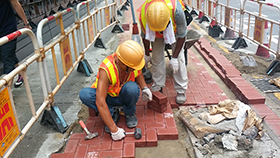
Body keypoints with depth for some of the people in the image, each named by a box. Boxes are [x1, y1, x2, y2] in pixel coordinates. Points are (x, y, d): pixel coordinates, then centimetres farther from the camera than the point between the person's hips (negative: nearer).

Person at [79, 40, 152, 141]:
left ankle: (130, 114, -3)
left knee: (131, 88, -35)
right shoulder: (106, 69, -35)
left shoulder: (134, 62, -20)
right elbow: (100, 102, -40)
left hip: (125, 96, 2)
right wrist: (114, 129, -41)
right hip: (108, 97, -1)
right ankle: (112, 115, -9)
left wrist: (144, 88, -9)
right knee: (84, 94, -31)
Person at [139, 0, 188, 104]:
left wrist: (174, 58, -24)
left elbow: (181, 36, -26)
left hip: (175, 28, -2)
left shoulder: (176, 10, -44)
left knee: (179, 58, -10)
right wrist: (147, 55, -2)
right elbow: (145, 36, -13)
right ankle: (157, 89, 11)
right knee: (156, 57, -4)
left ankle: (181, 90, 1)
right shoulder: (143, 15, -37)